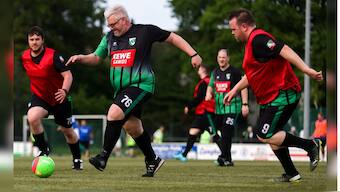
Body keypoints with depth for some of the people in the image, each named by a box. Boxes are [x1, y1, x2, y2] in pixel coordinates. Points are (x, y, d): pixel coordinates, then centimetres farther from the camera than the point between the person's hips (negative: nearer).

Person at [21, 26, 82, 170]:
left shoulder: (53, 55, -23)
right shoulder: (24, 57, -7)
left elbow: (67, 75, -29)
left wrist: (64, 91, -47)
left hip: (59, 98, -2)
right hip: (39, 97, 2)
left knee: (67, 131, 11)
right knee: (32, 117, -30)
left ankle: (77, 159, 36)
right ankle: (43, 150, -10)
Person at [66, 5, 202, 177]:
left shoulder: (144, 32, -4)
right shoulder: (109, 38, 12)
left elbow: (172, 38, 3)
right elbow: (96, 58, 17)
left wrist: (193, 54, -1)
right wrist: (81, 58, -4)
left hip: (140, 85, -7)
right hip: (121, 89, 7)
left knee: (114, 114, -24)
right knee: (132, 127, 10)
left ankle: (103, 158, -20)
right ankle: (152, 161, 29)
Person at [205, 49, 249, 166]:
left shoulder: (235, 72, -3)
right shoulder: (215, 72, 15)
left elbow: (243, 88, -4)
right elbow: (210, 86, 26)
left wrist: (244, 104, -11)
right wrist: (209, 94, 2)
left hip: (231, 107, -6)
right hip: (218, 108, 6)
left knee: (227, 133, -19)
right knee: (224, 134, 9)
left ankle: (223, 157, -25)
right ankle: (228, 160, 16)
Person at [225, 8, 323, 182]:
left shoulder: (258, 39, -16)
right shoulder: (252, 42, 18)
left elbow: (284, 50, -29)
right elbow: (253, 74, 31)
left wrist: (306, 70, -39)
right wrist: (234, 90, 29)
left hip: (282, 95, -11)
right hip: (270, 98, 11)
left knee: (265, 135, -15)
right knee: (271, 136, 12)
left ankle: (311, 145, -10)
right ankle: (291, 174, 18)